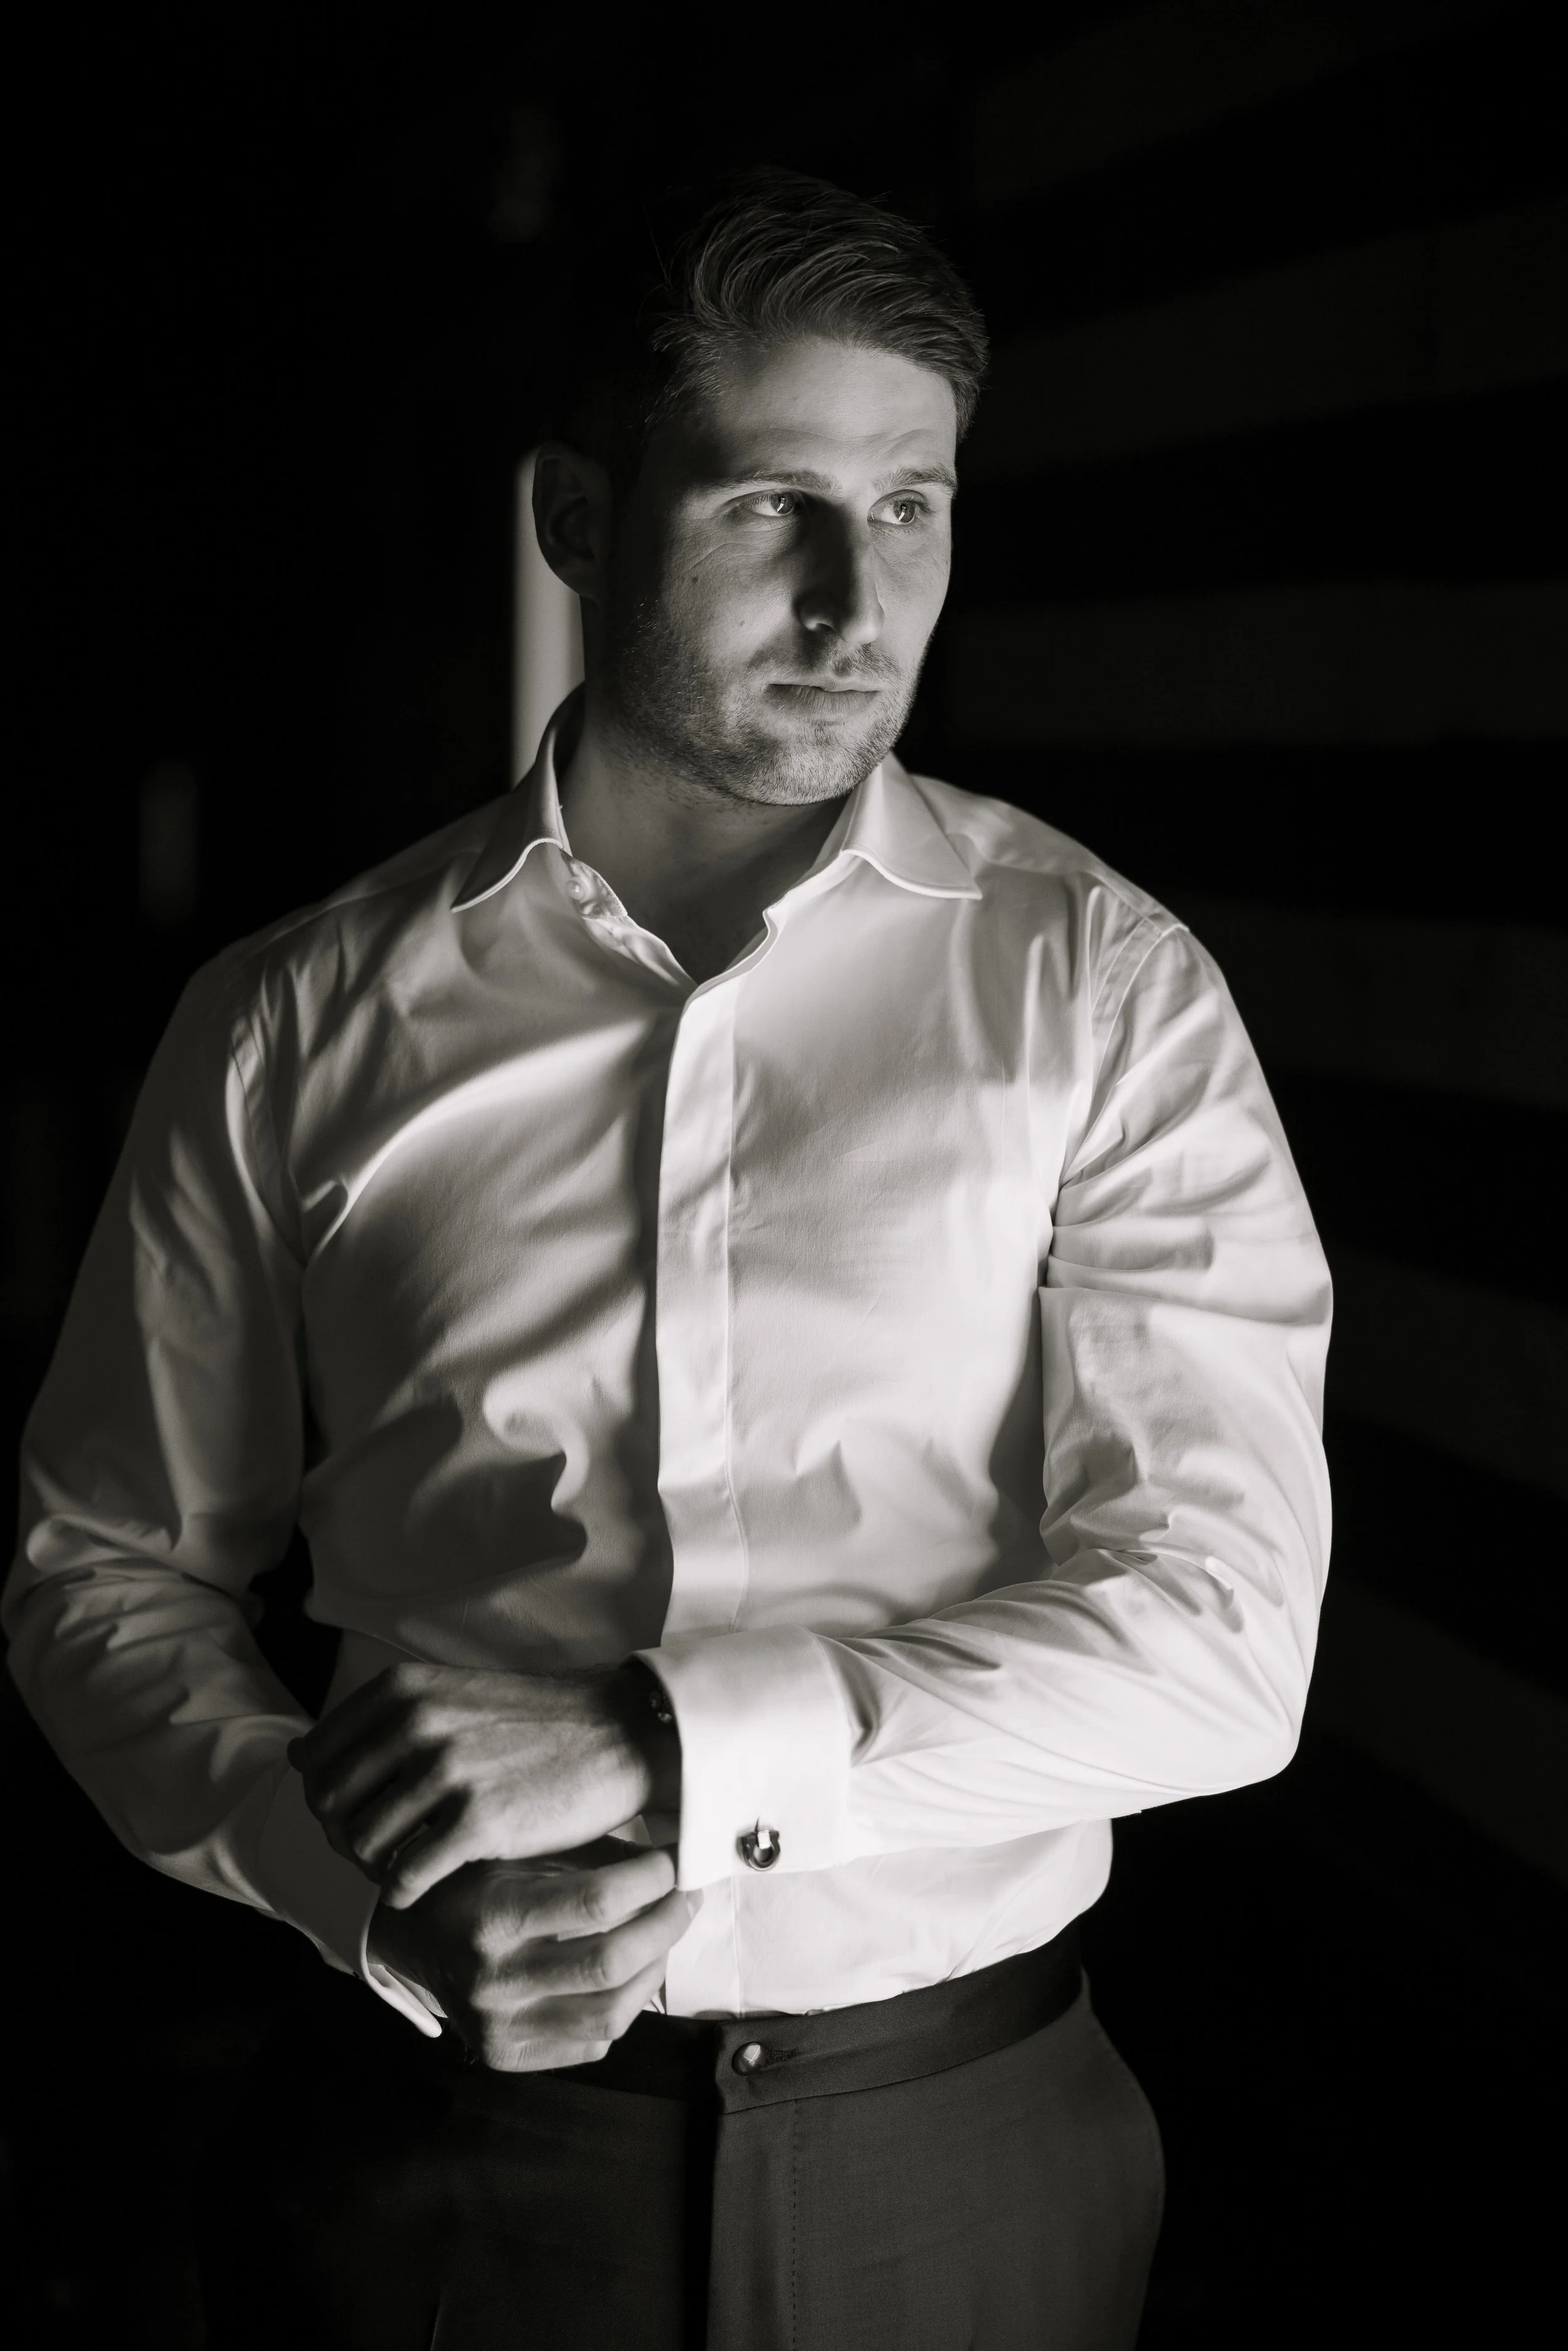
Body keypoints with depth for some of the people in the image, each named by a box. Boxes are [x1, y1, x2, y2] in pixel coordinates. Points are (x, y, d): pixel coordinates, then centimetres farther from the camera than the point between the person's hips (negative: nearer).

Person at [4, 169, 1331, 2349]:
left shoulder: (1102, 985, -5)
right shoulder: (297, 1025, -3)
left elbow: (1218, 1628, -11)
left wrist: (653, 1751, -19)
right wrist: (379, 1889, -13)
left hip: (961, 2163, 0)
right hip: (440, 2145, 0)